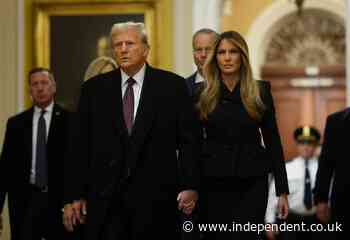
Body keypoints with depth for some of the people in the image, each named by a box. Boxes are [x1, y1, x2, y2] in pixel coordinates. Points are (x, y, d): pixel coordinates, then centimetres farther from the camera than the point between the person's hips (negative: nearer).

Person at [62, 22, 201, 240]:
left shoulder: (173, 86, 3)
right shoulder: (94, 88, 8)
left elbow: (190, 139, 2)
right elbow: (80, 145, 7)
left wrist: (190, 186, -7)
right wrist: (74, 195, 3)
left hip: (156, 198, -1)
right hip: (106, 200, 1)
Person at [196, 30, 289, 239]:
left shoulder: (260, 91, 2)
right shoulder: (202, 93, 1)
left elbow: (273, 140, 3)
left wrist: (283, 190, 0)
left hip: (252, 182, -1)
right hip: (214, 182, 1)